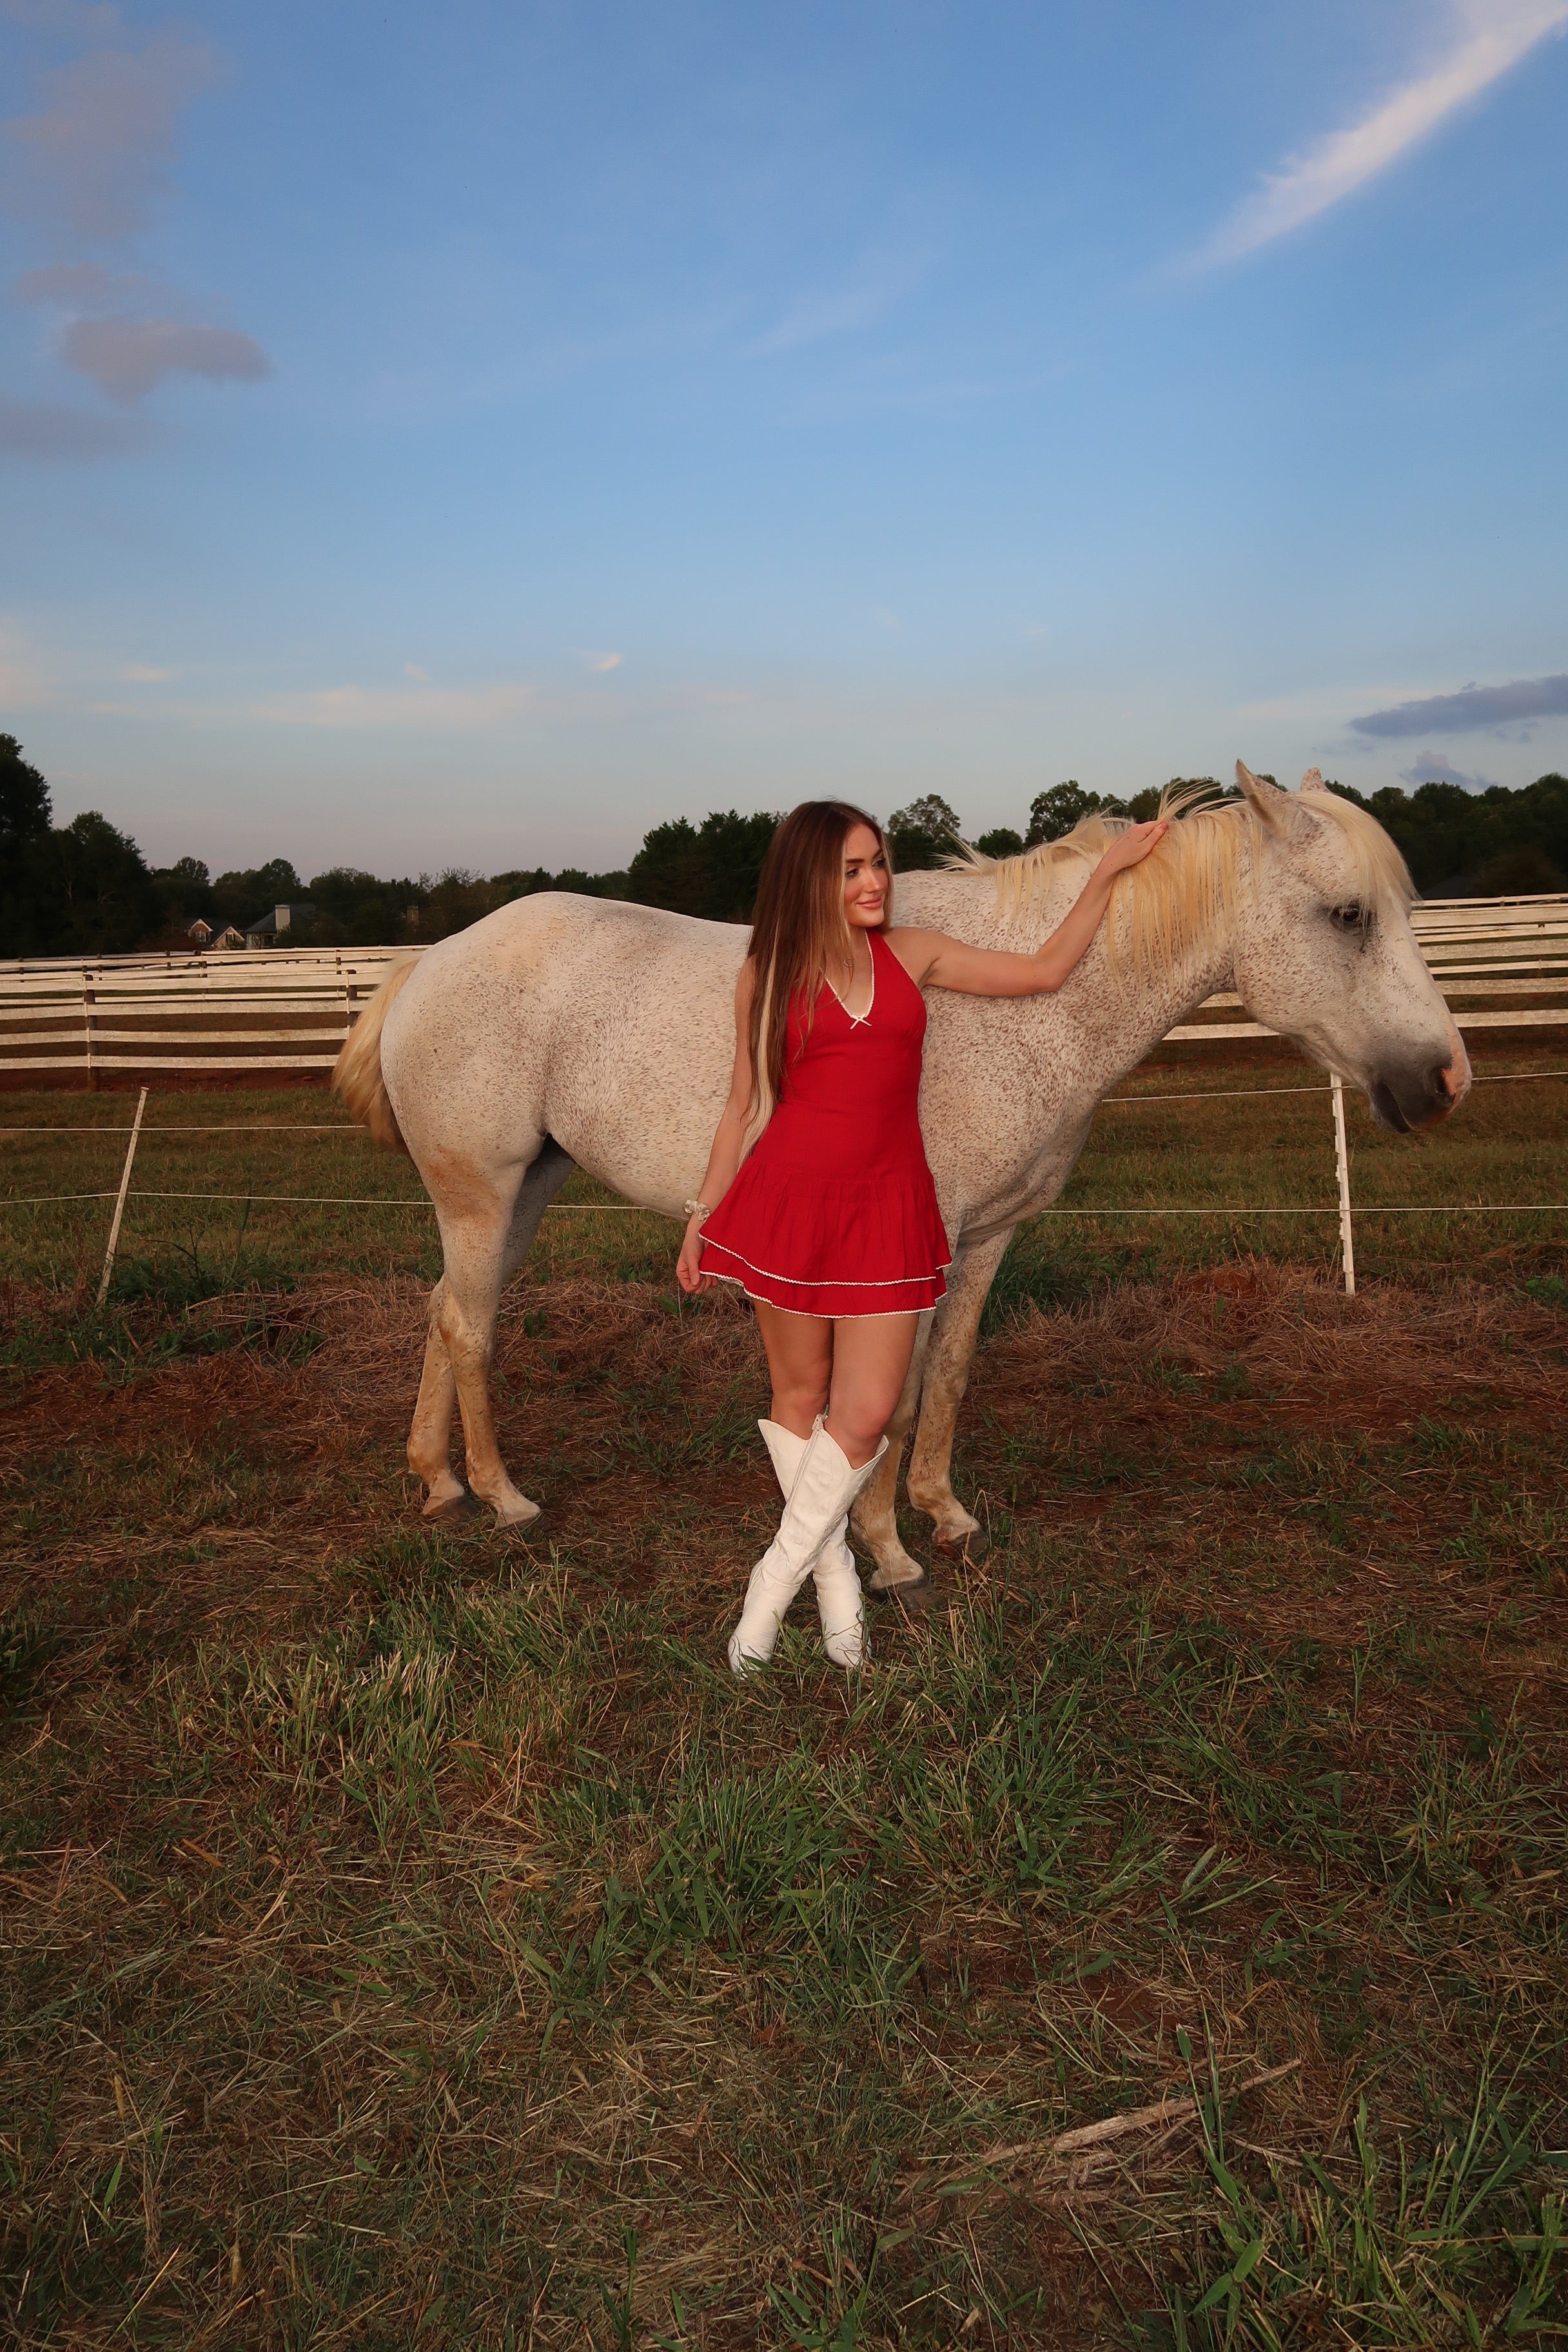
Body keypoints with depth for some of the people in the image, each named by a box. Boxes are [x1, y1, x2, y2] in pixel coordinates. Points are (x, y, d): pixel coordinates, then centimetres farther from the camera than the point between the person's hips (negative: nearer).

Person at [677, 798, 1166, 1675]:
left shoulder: (914, 953, 7)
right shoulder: (768, 975, 3)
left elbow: (1046, 970, 11)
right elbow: (744, 1107, 8)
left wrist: (1108, 872, 9)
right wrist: (701, 1216, 9)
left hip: (886, 1204, 1)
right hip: (788, 1199, -1)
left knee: (866, 1418, -3)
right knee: (800, 1399, 8)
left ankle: (770, 1592, 15)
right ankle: (838, 1587, 26)